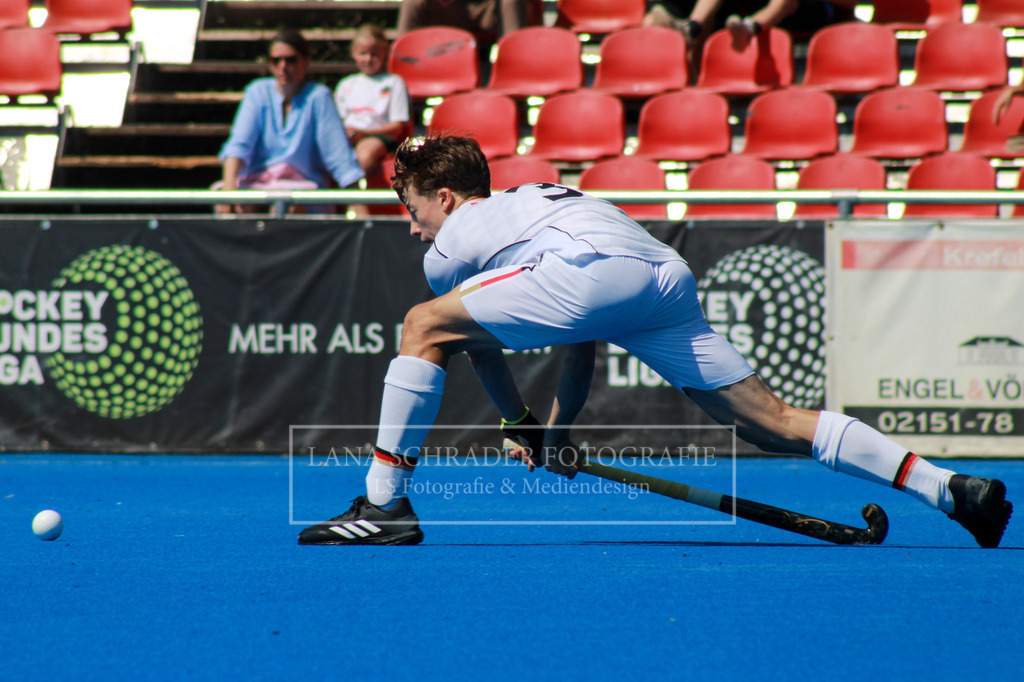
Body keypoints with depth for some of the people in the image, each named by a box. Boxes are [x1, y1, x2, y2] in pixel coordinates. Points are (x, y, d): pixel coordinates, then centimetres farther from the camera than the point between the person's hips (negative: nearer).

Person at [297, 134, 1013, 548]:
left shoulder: (452, 242, 22)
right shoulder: (535, 201, 42)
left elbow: (483, 348, 32)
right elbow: (582, 348, 44)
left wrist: (524, 428, 44)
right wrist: (557, 432, 47)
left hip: (595, 268, -7)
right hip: (671, 276, 7)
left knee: (425, 326, 5)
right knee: (772, 422, 6)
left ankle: (385, 505, 1)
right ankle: (954, 489, -3)